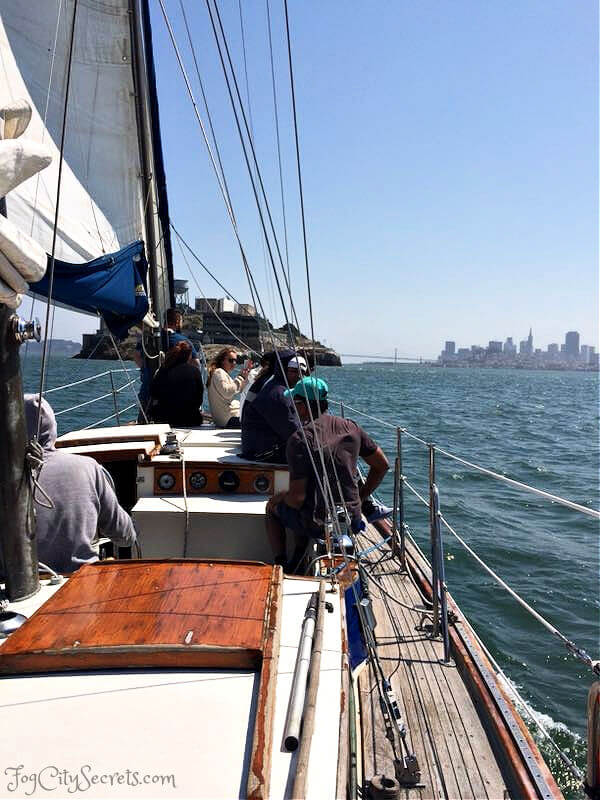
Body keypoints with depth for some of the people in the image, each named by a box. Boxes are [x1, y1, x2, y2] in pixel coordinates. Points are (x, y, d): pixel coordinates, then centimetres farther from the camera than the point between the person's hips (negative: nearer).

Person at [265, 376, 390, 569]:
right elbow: (382, 465, 8)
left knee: (272, 507, 24)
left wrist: (280, 497, 3)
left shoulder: (300, 439, -18)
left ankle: (280, 565, 23)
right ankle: (298, 559, 38)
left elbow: (297, 498, -19)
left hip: (318, 525, -5)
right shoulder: (351, 427, -1)